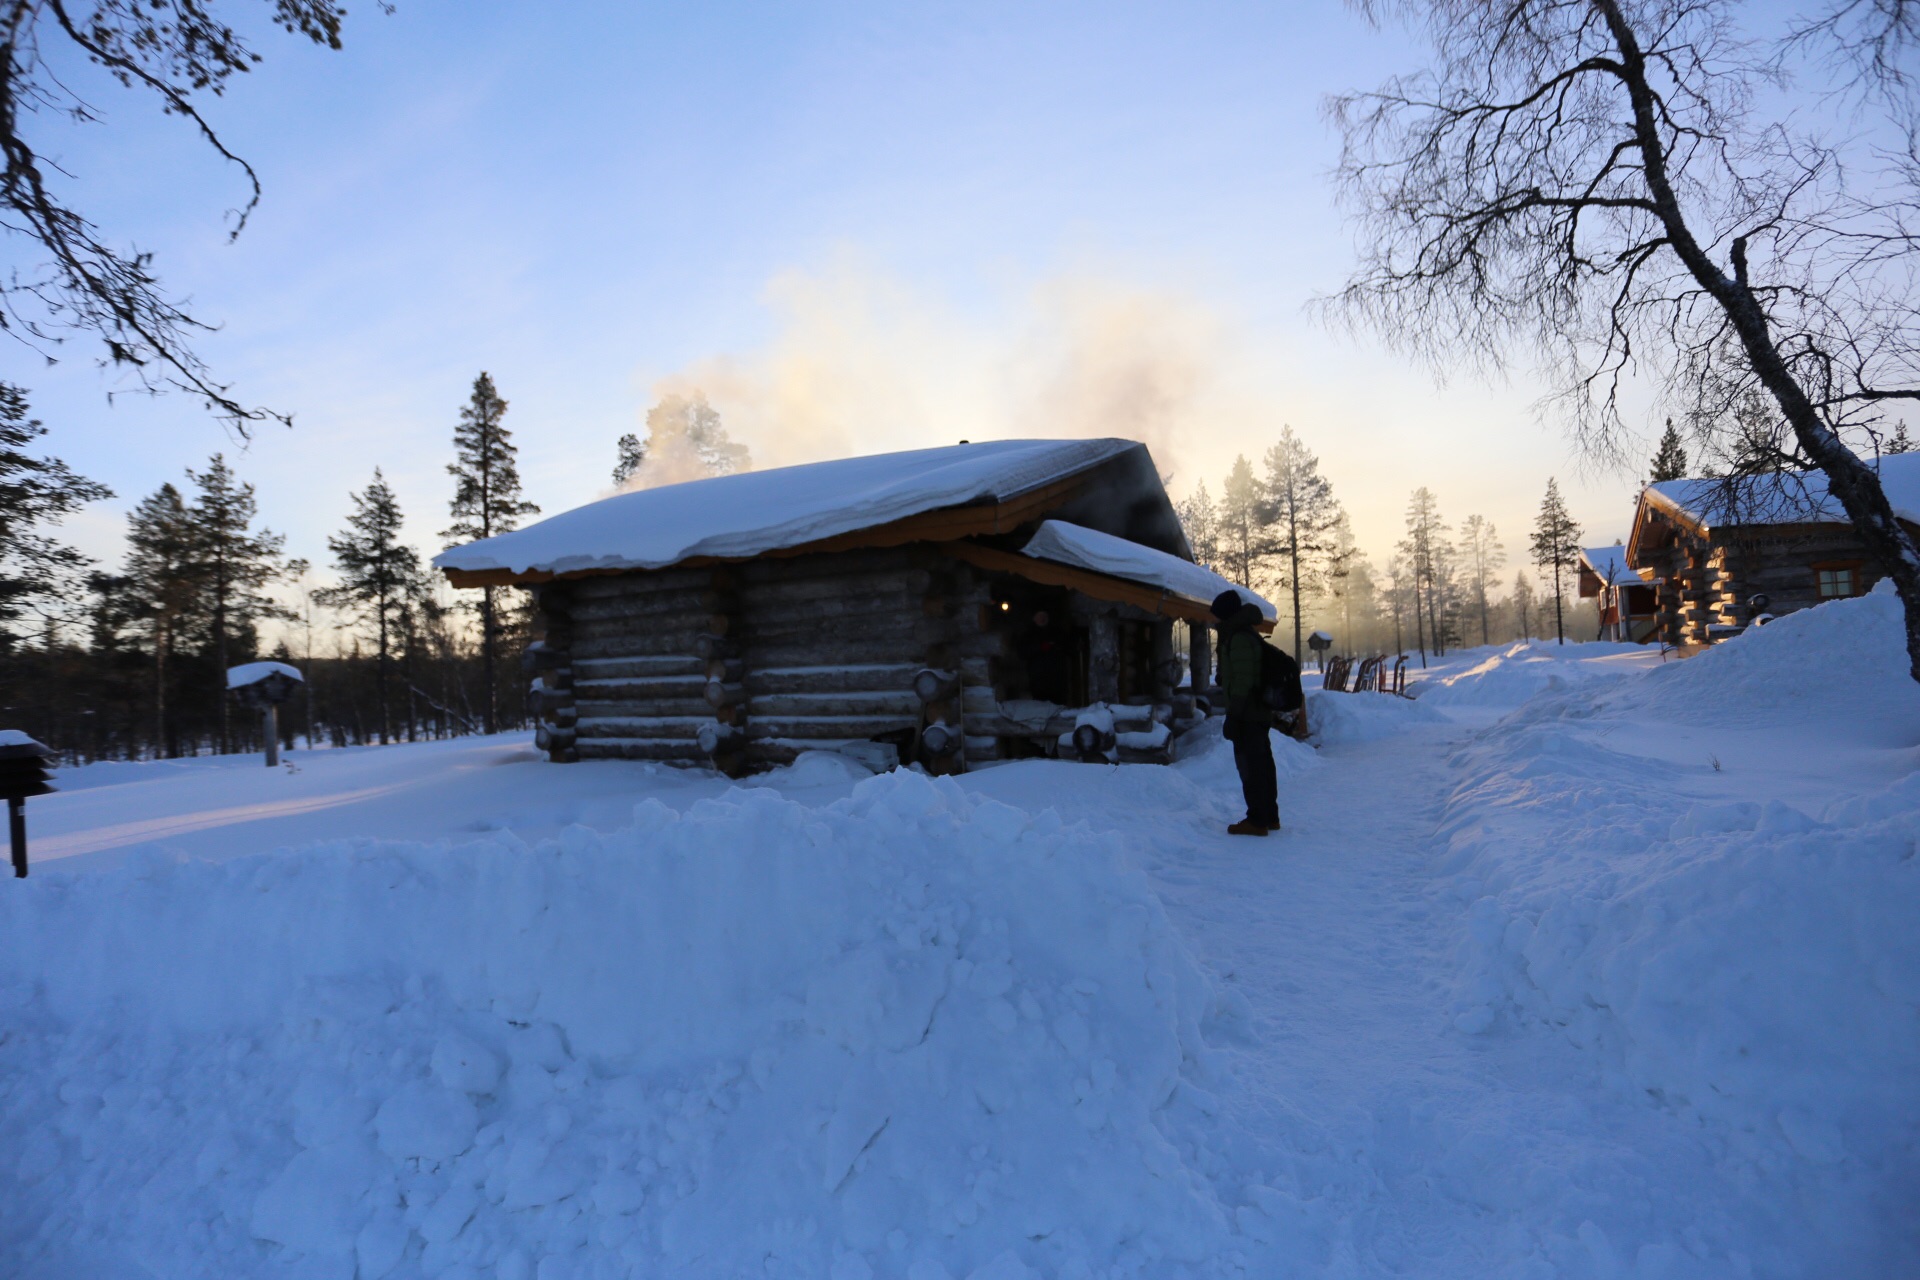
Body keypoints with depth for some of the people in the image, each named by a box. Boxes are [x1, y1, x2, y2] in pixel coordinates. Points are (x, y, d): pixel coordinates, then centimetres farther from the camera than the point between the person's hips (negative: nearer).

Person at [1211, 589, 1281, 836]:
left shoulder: (1239, 639, -15)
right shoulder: (1252, 637, 17)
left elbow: (1242, 681, -21)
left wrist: (1233, 716, -20)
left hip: (1247, 715, -10)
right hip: (1261, 712, 10)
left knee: (1250, 767, -6)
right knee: (1262, 765, 15)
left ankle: (1257, 820, -3)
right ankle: (1270, 816, 24)